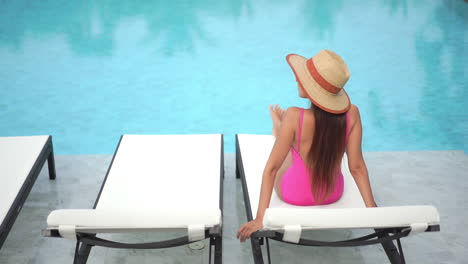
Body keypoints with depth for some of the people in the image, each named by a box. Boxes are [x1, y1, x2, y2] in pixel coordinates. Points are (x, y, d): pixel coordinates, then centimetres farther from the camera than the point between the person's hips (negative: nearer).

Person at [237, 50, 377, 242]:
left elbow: (272, 167, -29)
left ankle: (279, 128, 60)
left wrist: (260, 218, -25)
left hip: (294, 196, -3)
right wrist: (371, 207, -9)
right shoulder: (352, 114, -21)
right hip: (334, 195, 3)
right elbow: (357, 167, -18)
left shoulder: (294, 117, -31)